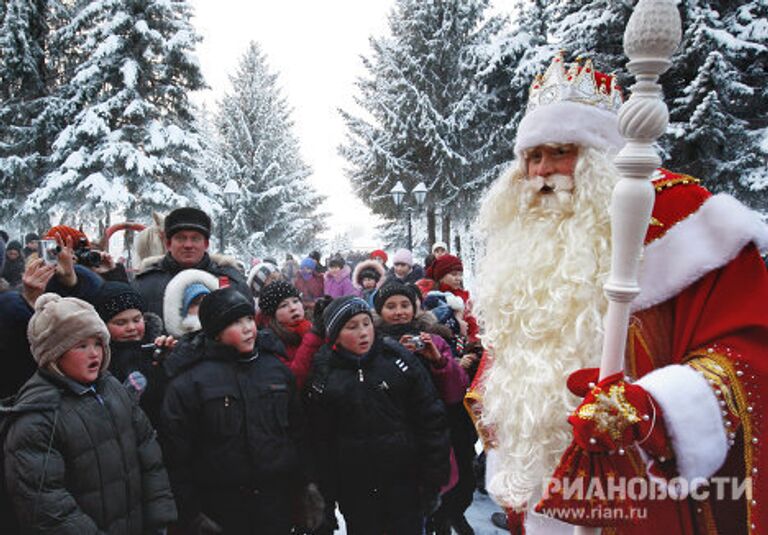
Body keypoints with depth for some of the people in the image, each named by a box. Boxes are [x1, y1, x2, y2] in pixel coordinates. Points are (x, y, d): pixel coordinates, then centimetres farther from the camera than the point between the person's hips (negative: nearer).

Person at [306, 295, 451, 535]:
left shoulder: (398, 358, -5)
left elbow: (431, 419, -3)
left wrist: (433, 479, -5)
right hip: (355, 490, 1)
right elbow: (320, 439, 1)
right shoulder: (324, 374, -2)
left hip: (405, 480, 0)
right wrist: (329, 492, 0)